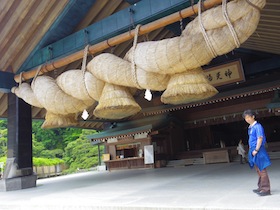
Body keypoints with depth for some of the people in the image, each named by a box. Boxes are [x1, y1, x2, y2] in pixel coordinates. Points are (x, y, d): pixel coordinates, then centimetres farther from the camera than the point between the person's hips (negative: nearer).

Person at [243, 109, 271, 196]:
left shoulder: (257, 126, -13)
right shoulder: (250, 127, 13)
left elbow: (260, 138, -19)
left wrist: (256, 150, -19)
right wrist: (251, 150, 16)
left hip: (258, 151, -9)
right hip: (253, 150, 9)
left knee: (262, 170, -4)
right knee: (258, 170, 17)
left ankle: (266, 189, 3)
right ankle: (261, 187, 28)